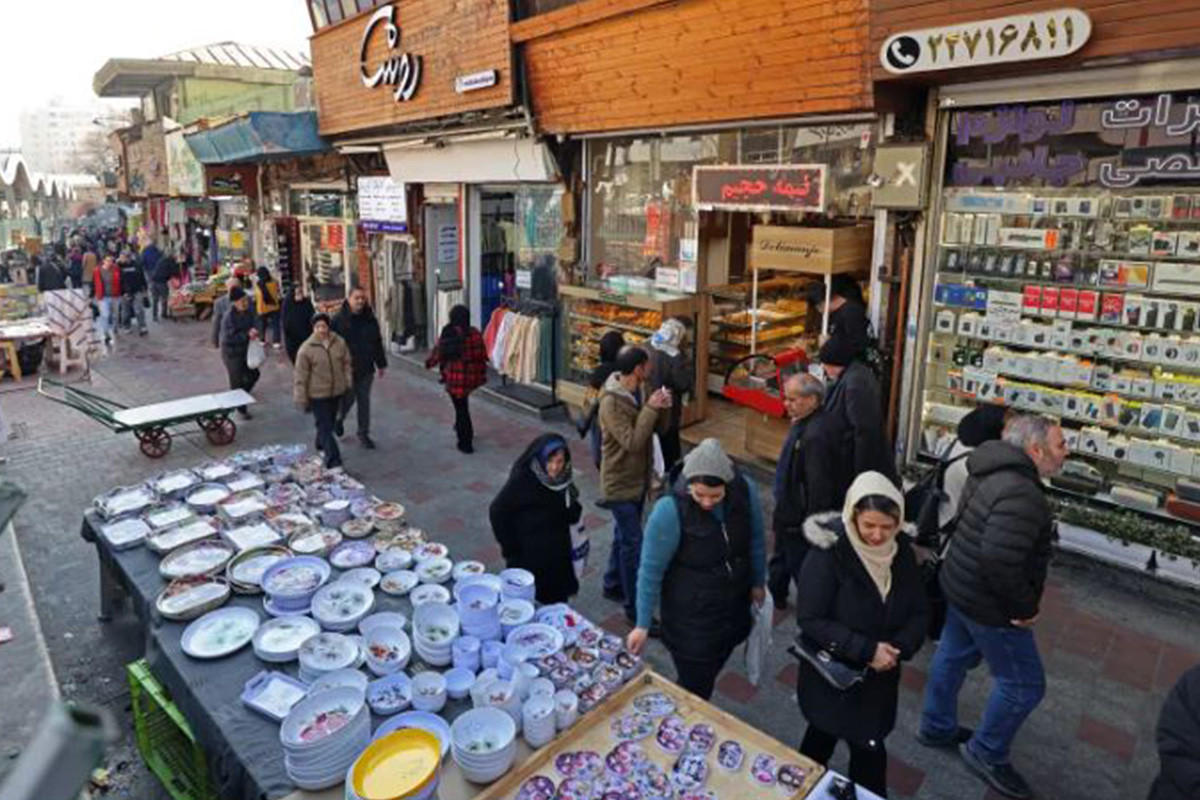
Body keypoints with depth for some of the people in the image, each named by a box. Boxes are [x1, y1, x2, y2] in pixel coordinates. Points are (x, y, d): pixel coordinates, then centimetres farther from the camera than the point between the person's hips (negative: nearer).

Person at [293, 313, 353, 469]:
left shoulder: (339, 343, -3)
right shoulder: (306, 349, -14)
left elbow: (346, 364, 10)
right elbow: (300, 376, -10)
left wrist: (348, 384, 4)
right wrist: (302, 399, -8)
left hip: (336, 392, 5)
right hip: (317, 395, -5)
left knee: (328, 423, 22)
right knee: (325, 427, -5)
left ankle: (321, 445, 47)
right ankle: (334, 461, -4)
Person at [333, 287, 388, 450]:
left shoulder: (370, 319, 4)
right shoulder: (339, 320, -9)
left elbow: (377, 343, 13)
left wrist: (381, 364, 14)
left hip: (366, 369, 4)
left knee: (364, 401, 9)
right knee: (348, 399, 3)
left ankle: (363, 433, 21)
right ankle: (339, 419, 37)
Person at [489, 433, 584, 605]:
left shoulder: (564, 481, -2)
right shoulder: (522, 481, -20)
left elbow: (572, 518, 8)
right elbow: (497, 512, -12)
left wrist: (572, 507, -13)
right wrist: (511, 549, -8)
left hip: (558, 560, 5)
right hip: (527, 560, -5)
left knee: (557, 605, 14)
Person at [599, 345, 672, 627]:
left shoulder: (641, 390, 0)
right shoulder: (611, 402, -24)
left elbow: (659, 427, 5)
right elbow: (632, 442, -29)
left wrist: (663, 408, -14)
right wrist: (650, 408, -27)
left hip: (640, 478, 8)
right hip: (620, 483, -8)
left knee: (624, 536, 23)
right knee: (633, 545, -3)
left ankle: (613, 584, 41)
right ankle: (634, 608, 8)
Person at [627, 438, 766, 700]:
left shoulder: (745, 490, -17)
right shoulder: (670, 511, -29)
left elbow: (756, 539, 2)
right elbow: (651, 570, -19)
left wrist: (758, 583, 13)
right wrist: (643, 625, -13)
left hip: (734, 606, 5)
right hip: (690, 616, -5)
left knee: (710, 674, 24)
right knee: (694, 687, 5)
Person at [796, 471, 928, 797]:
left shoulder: (901, 550, -7)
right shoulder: (828, 551, -25)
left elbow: (918, 612, 0)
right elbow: (811, 619, -23)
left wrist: (899, 648, -18)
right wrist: (865, 649, -27)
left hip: (880, 673, 5)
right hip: (833, 671, -5)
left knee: (868, 744, 17)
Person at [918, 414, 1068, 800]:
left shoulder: (995, 473, 2)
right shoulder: (1022, 494, -30)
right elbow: (1000, 561, -36)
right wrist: (1024, 607, -21)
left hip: (962, 587, 10)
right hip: (989, 605, -10)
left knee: (954, 655, 23)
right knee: (1024, 683, 8)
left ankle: (936, 727, 43)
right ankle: (987, 754, 27)